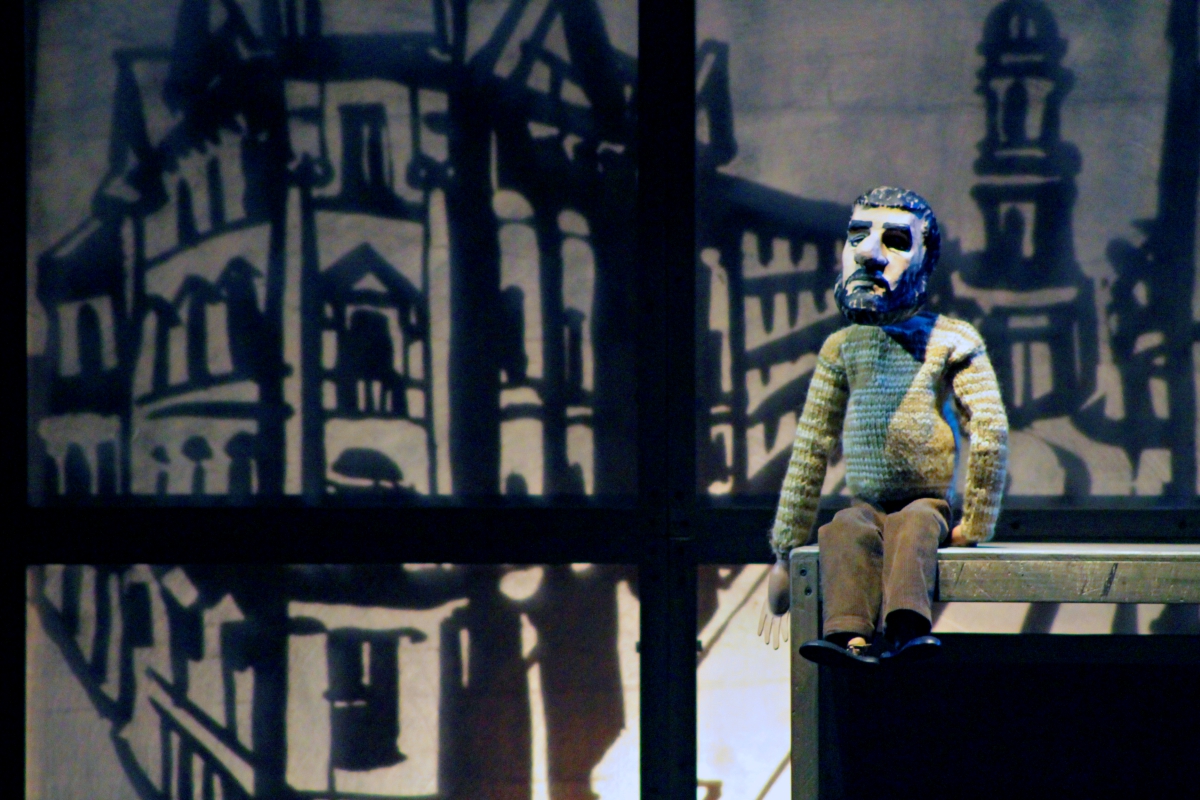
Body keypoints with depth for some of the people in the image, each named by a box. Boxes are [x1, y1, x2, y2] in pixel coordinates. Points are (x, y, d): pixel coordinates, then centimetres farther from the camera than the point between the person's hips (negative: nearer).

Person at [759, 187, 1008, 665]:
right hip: (867, 504, 2)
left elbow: (991, 435, 0)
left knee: (913, 525, -37)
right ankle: (850, 635, -58)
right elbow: (810, 450, 16)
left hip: (928, 503, -2)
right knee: (846, 531, -33)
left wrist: (974, 526, -5)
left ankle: (907, 628, -63)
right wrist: (785, 554, 15)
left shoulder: (949, 342, 6)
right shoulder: (842, 348, 14)